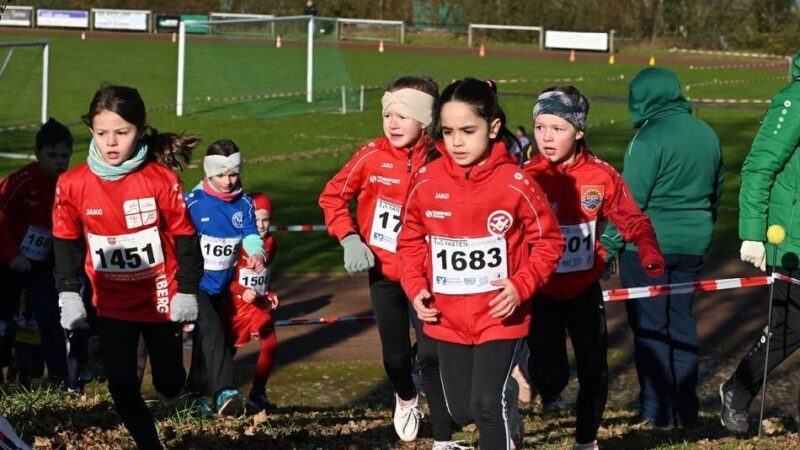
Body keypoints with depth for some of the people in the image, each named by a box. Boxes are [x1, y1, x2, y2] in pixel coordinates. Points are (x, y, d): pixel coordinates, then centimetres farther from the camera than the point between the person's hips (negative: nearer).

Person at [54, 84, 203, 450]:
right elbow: (66, 243, -1)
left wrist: (186, 292, -6)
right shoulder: (73, 185, -13)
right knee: (122, 385, 0)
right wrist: (69, 295, -5)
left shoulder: (162, 180, -17)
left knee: (168, 383, 9)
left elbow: (185, 237, -7)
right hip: (112, 304, 1)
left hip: (161, 299, -1)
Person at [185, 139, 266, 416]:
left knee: (207, 335, 18)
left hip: (223, 283, 6)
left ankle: (197, 390, 34)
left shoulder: (244, 203, 2)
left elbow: (251, 234, -7)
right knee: (212, 331, -21)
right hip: (196, 281, -6)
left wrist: (256, 254, -29)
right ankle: (223, 393, -32)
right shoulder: (193, 202, -12)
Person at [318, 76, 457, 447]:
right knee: (395, 353, 16)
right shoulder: (372, 156, -8)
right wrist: (348, 238, -5)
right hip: (383, 273, 2)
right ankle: (406, 397, 49)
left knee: (432, 355, -8)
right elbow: (332, 196, 5)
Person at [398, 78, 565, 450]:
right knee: (460, 410, 13)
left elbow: (549, 241, -4)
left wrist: (521, 286, -16)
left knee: (487, 405, -10)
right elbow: (411, 240, 9)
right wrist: (416, 288, -4)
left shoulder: (515, 183, -13)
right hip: (447, 318, 4)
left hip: (500, 317, -4)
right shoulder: (425, 182, -4)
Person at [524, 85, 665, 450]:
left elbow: (631, 218, -4)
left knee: (594, 368, 4)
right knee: (550, 373, -4)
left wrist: (649, 250, -20)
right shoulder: (527, 178, -12)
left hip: (584, 289, 2)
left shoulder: (601, 175, -8)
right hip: (541, 292, -2)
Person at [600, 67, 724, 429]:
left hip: (648, 246, -7)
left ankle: (657, 410, 4)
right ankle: (685, 409, 17)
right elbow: (716, 191, 19)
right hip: (692, 246, 7)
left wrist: (607, 244, -9)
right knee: (681, 323, 15)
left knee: (650, 327, 2)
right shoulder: (707, 135, 8)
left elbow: (630, 200, -16)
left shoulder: (650, 137, -15)